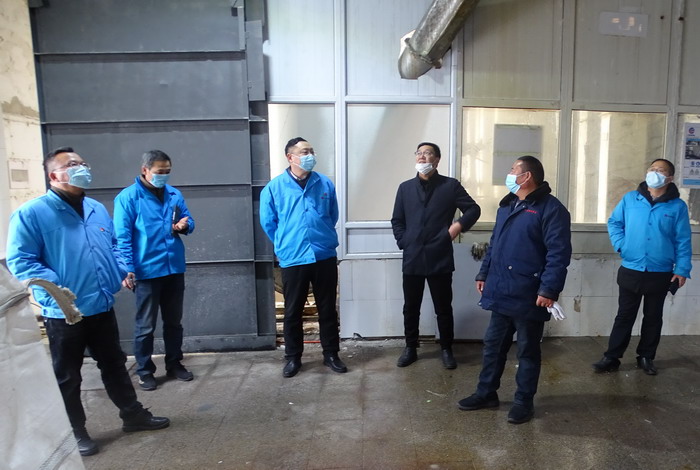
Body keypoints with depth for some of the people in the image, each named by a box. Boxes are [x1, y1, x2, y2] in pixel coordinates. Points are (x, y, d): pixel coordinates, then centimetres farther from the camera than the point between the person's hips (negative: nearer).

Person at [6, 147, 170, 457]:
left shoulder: (97, 209, 10)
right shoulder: (31, 214, -11)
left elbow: (113, 246, 19)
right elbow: (19, 261, -14)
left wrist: (123, 271, 2)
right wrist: (55, 288, -23)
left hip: (102, 307, 6)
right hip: (64, 313, -6)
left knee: (114, 365, 18)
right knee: (67, 377, 11)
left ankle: (133, 415, 31)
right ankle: (74, 433, 27)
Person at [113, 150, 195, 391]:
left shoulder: (175, 194, 7)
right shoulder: (127, 197, -8)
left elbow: (189, 221, 15)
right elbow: (122, 237, -11)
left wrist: (184, 226, -10)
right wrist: (128, 269, -17)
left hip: (175, 269, 5)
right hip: (146, 271, -5)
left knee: (174, 321, 16)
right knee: (145, 326, 7)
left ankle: (174, 364, 30)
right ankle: (144, 371, 22)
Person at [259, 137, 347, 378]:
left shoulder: (325, 184, 2)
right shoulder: (274, 188, -3)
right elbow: (268, 222, 6)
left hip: (325, 256, 2)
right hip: (292, 259, -1)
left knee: (327, 309, 11)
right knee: (293, 312, 9)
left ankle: (331, 354, 26)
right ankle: (293, 357, 25)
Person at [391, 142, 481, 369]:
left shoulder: (451, 185, 2)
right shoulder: (405, 187, 10)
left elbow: (474, 209, 5)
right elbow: (397, 220, 13)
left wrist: (460, 225, -12)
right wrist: (403, 242, 1)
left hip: (440, 259, -2)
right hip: (412, 259, 3)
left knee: (443, 308, 8)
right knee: (410, 308, 11)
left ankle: (446, 349, 25)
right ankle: (410, 348, 27)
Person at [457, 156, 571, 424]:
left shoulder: (551, 209, -12)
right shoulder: (507, 205, 15)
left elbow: (558, 253, -18)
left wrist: (549, 289, -23)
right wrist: (484, 274, 17)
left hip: (528, 297, -7)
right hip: (501, 292, 8)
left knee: (527, 351, 8)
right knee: (493, 345, 16)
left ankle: (524, 401, 23)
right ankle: (486, 393, 30)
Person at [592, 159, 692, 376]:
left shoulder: (677, 206, -2)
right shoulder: (630, 199, -1)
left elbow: (683, 241, -1)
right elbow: (614, 222, 8)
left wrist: (682, 269, -6)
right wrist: (620, 245, -6)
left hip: (660, 274, 0)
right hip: (630, 271, 0)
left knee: (653, 318, 14)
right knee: (624, 316, 7)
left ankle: (646, 357, 28)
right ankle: (611, 357, 13)